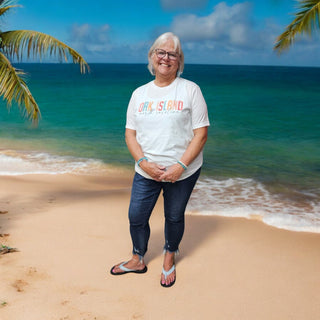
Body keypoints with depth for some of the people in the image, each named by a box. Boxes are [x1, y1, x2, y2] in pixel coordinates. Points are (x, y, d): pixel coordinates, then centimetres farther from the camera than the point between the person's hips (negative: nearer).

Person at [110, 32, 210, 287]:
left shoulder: (190, 90, -6)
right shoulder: (139, 93, 5)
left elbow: (201, 133, -9)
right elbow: (130, 133, 4)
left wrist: (180, 165, -18)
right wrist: (143, 161, -13)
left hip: (183, 171, -3)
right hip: (146, 171, 3)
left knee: (174, 217, 12)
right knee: (136, 217, 9)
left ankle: (169, 259, 39)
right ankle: (138, 260, 34)